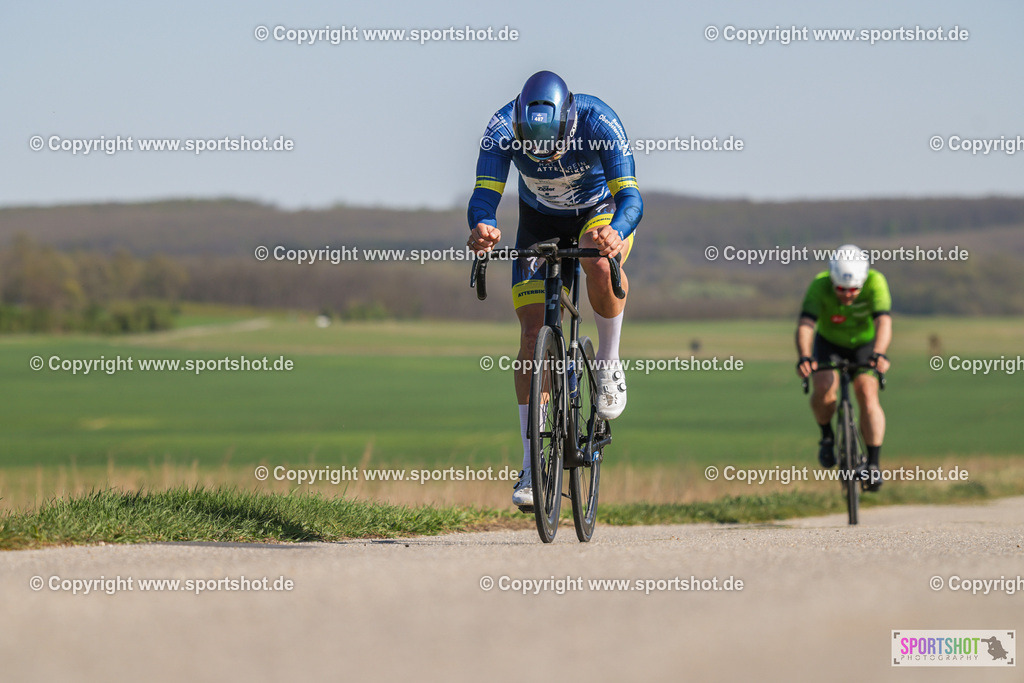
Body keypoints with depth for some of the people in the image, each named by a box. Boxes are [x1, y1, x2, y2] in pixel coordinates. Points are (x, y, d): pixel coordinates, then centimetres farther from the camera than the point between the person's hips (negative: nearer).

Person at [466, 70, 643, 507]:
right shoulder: (503, 128, -30)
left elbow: (630, 196, -41)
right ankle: (531, 467, -5)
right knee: (533, 332, -10)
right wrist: (482, 226, -61)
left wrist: (616, 232, -63)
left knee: (601, 265, -38)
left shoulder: (598, 122, -35)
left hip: (600, 212, -2)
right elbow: (484, 194, -37)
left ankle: (608, 362, -10)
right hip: (539, 221, 2)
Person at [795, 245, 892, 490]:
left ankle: (873, 464, -16)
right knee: (824, 388, -26)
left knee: (867, 393, -22)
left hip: (865, 344, 0)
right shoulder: (820, 285, -30)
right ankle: (827, 436, 3)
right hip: (829, 343, 0)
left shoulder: (875, 282, -30)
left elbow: (883, 322, -43)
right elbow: (805, 325, -41)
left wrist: (879, 353, -61)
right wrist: (804, 357, -59)